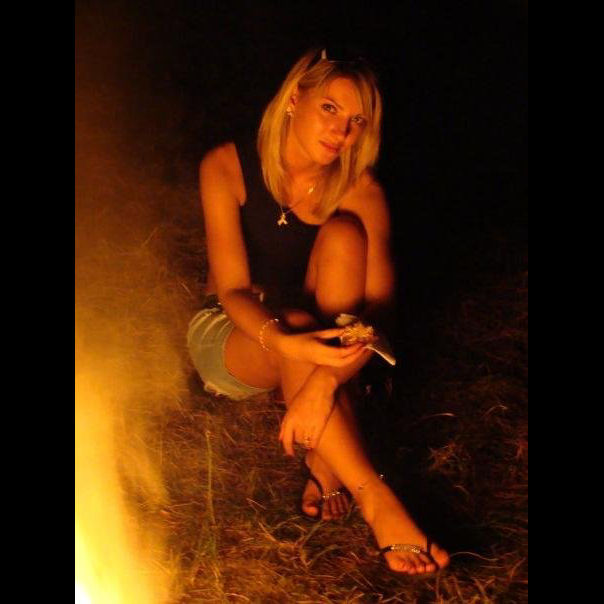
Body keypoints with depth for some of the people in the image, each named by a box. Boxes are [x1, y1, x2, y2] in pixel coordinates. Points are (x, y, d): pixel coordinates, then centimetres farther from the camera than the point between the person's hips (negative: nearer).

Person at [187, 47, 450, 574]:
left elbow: (379, 306, -26)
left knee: (343, 234, -28)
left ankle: (327, 461, -33)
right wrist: (283, 340, -46)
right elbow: (232, 289, -25)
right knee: (297, 323, -37)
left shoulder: (360, 190, -15)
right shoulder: (227, 168, -18)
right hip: (231, 337, -2)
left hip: (326, 343, 2)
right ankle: (375, 500, -37)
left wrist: (324, 380, -44)